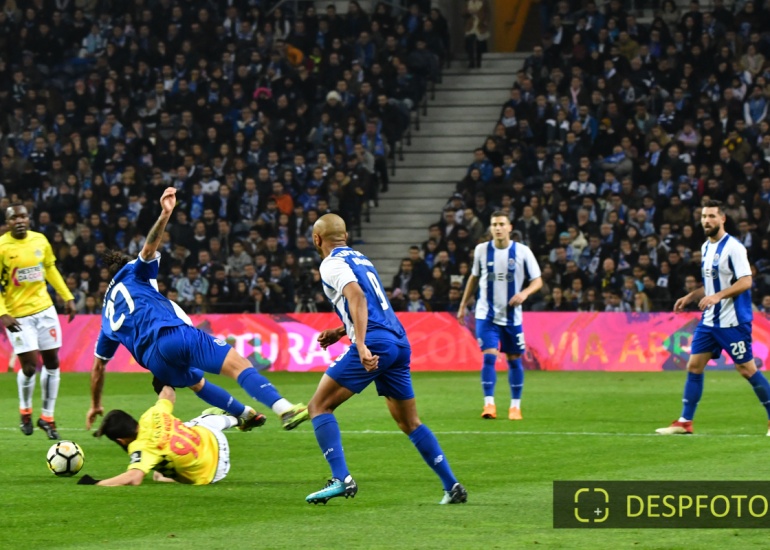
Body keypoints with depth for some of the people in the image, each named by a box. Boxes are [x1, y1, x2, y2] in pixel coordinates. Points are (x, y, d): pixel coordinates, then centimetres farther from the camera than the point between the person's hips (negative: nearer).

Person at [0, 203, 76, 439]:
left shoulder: (40, 240, 2)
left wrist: (67, 297, 15)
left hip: (44, 309, 5)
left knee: (52, 363, 5)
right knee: (29, 366, -9)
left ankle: (47, 417, 19)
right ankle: (25, 411, 19)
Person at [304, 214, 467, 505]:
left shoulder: (332, 264, -1)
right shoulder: (361, 259, 25)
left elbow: (358, 298, -18)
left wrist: (361, 345, -27)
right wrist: (340, 332, 32)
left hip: (375, 343, -8)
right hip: (400, 342, 8)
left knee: (319, 405, -1)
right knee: (409, 423, 17)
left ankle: (341, 479, -16)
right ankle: (452, 486, 11)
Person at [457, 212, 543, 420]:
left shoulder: (522, 251, -6)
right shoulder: (481, 250, 0)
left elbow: (537, 280, -3)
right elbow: (474, 278, 14)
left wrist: (524, 293, -23)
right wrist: (463, 306, 15)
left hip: (512, 316, 0)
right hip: (487, 315, 0)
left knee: (514, 360, 7)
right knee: (489, 357, -13)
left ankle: (516, 406, 19)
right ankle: (489, 404, -12)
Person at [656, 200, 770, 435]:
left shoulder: (733, 247, -14)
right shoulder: (706, 247, 13)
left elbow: (746, 282, -20)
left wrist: (717, 296, -29)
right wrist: (690, 297, 14)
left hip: (732, 321, -8)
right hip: (709, 320, 8)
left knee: (747, 369, -4)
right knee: (694, 365, 4)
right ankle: (685, 422, 9)